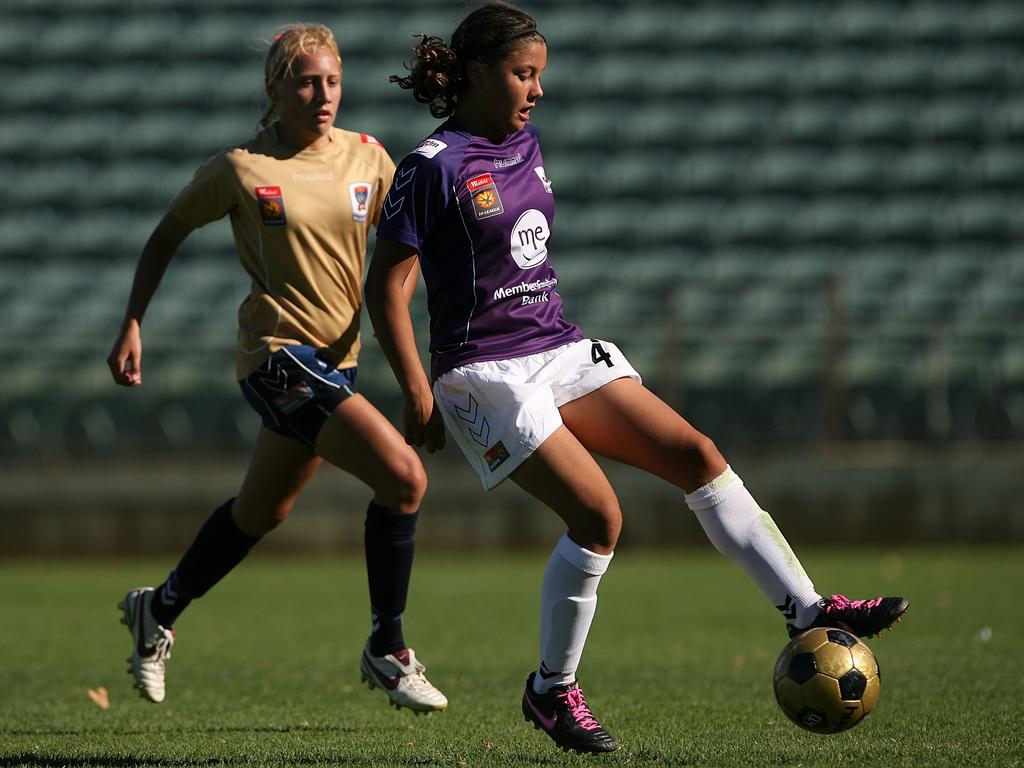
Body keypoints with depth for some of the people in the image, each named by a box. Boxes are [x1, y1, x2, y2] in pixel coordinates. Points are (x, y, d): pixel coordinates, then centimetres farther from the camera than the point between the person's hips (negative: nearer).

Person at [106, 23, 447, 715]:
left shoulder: (368, 159, 2)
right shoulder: (242, 168, -8)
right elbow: (169, 234, 5)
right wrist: (132, 326, 2)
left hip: (336, 359, 6)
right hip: (279, 353, -6)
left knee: (262, 510, 21)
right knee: (403, 475, -20)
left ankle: (159, 611, 45)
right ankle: (388, 652, -8)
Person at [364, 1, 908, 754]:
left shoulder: (526, 146, 11)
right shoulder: (434, 166, -12)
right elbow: (385, 285, -12)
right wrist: (417, 394, -14)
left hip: (561, 352, 8)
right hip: (487, 374, -8)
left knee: (696, 454, -7)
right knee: (598, 514, -19)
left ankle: (808, 611, -7)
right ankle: (553, 690, -1)